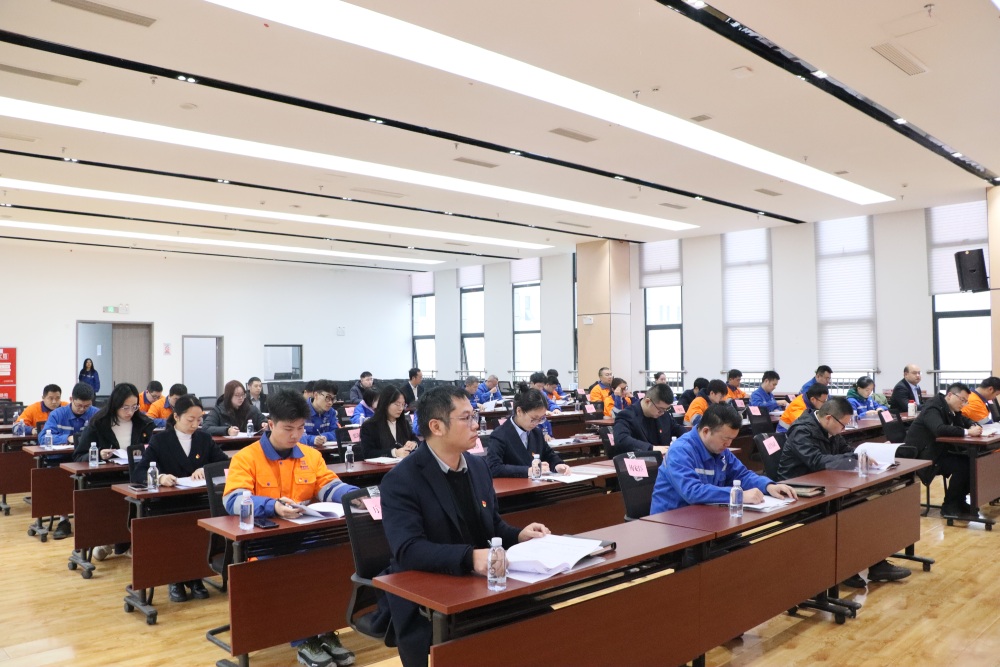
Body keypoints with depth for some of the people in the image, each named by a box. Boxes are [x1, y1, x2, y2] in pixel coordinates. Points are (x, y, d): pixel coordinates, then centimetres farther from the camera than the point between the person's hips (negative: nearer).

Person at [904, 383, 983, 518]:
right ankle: (949, 507, -7)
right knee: (962, 466, -22)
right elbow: (939, 429, -35)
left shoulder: (952, 409, 10)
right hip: (922, 457, -10)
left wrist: (973, 426, -4)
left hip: (937, 452, 10)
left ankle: (959, 502, 8)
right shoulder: (933, 407, -18)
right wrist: (967, 431, -32)